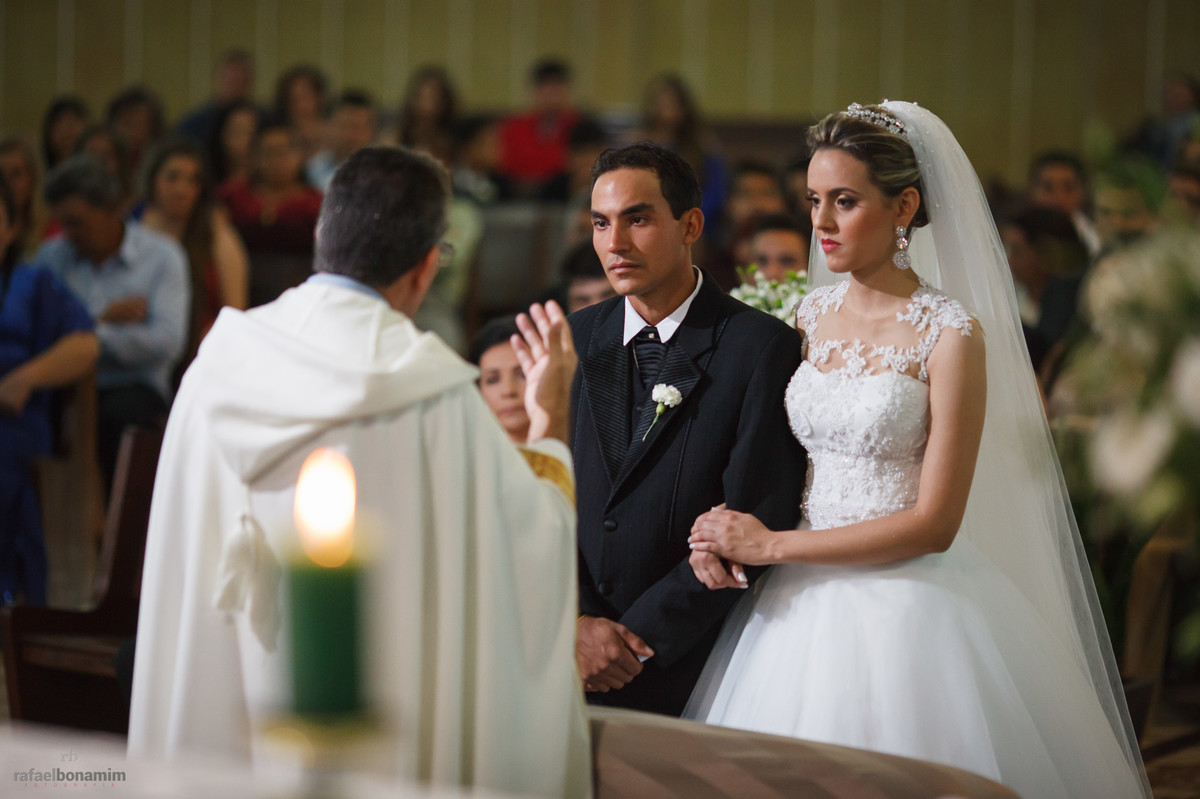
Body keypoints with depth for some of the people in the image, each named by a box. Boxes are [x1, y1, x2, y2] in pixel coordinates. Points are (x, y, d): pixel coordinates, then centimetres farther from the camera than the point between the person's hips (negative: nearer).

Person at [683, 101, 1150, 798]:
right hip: (802, 604, 5)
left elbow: (935, 524, -14)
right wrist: (729, 533, -6)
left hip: (907, 608, -5)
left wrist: (772, 546, -12)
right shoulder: (813, 316, 7)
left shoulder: (952, 335, -11)